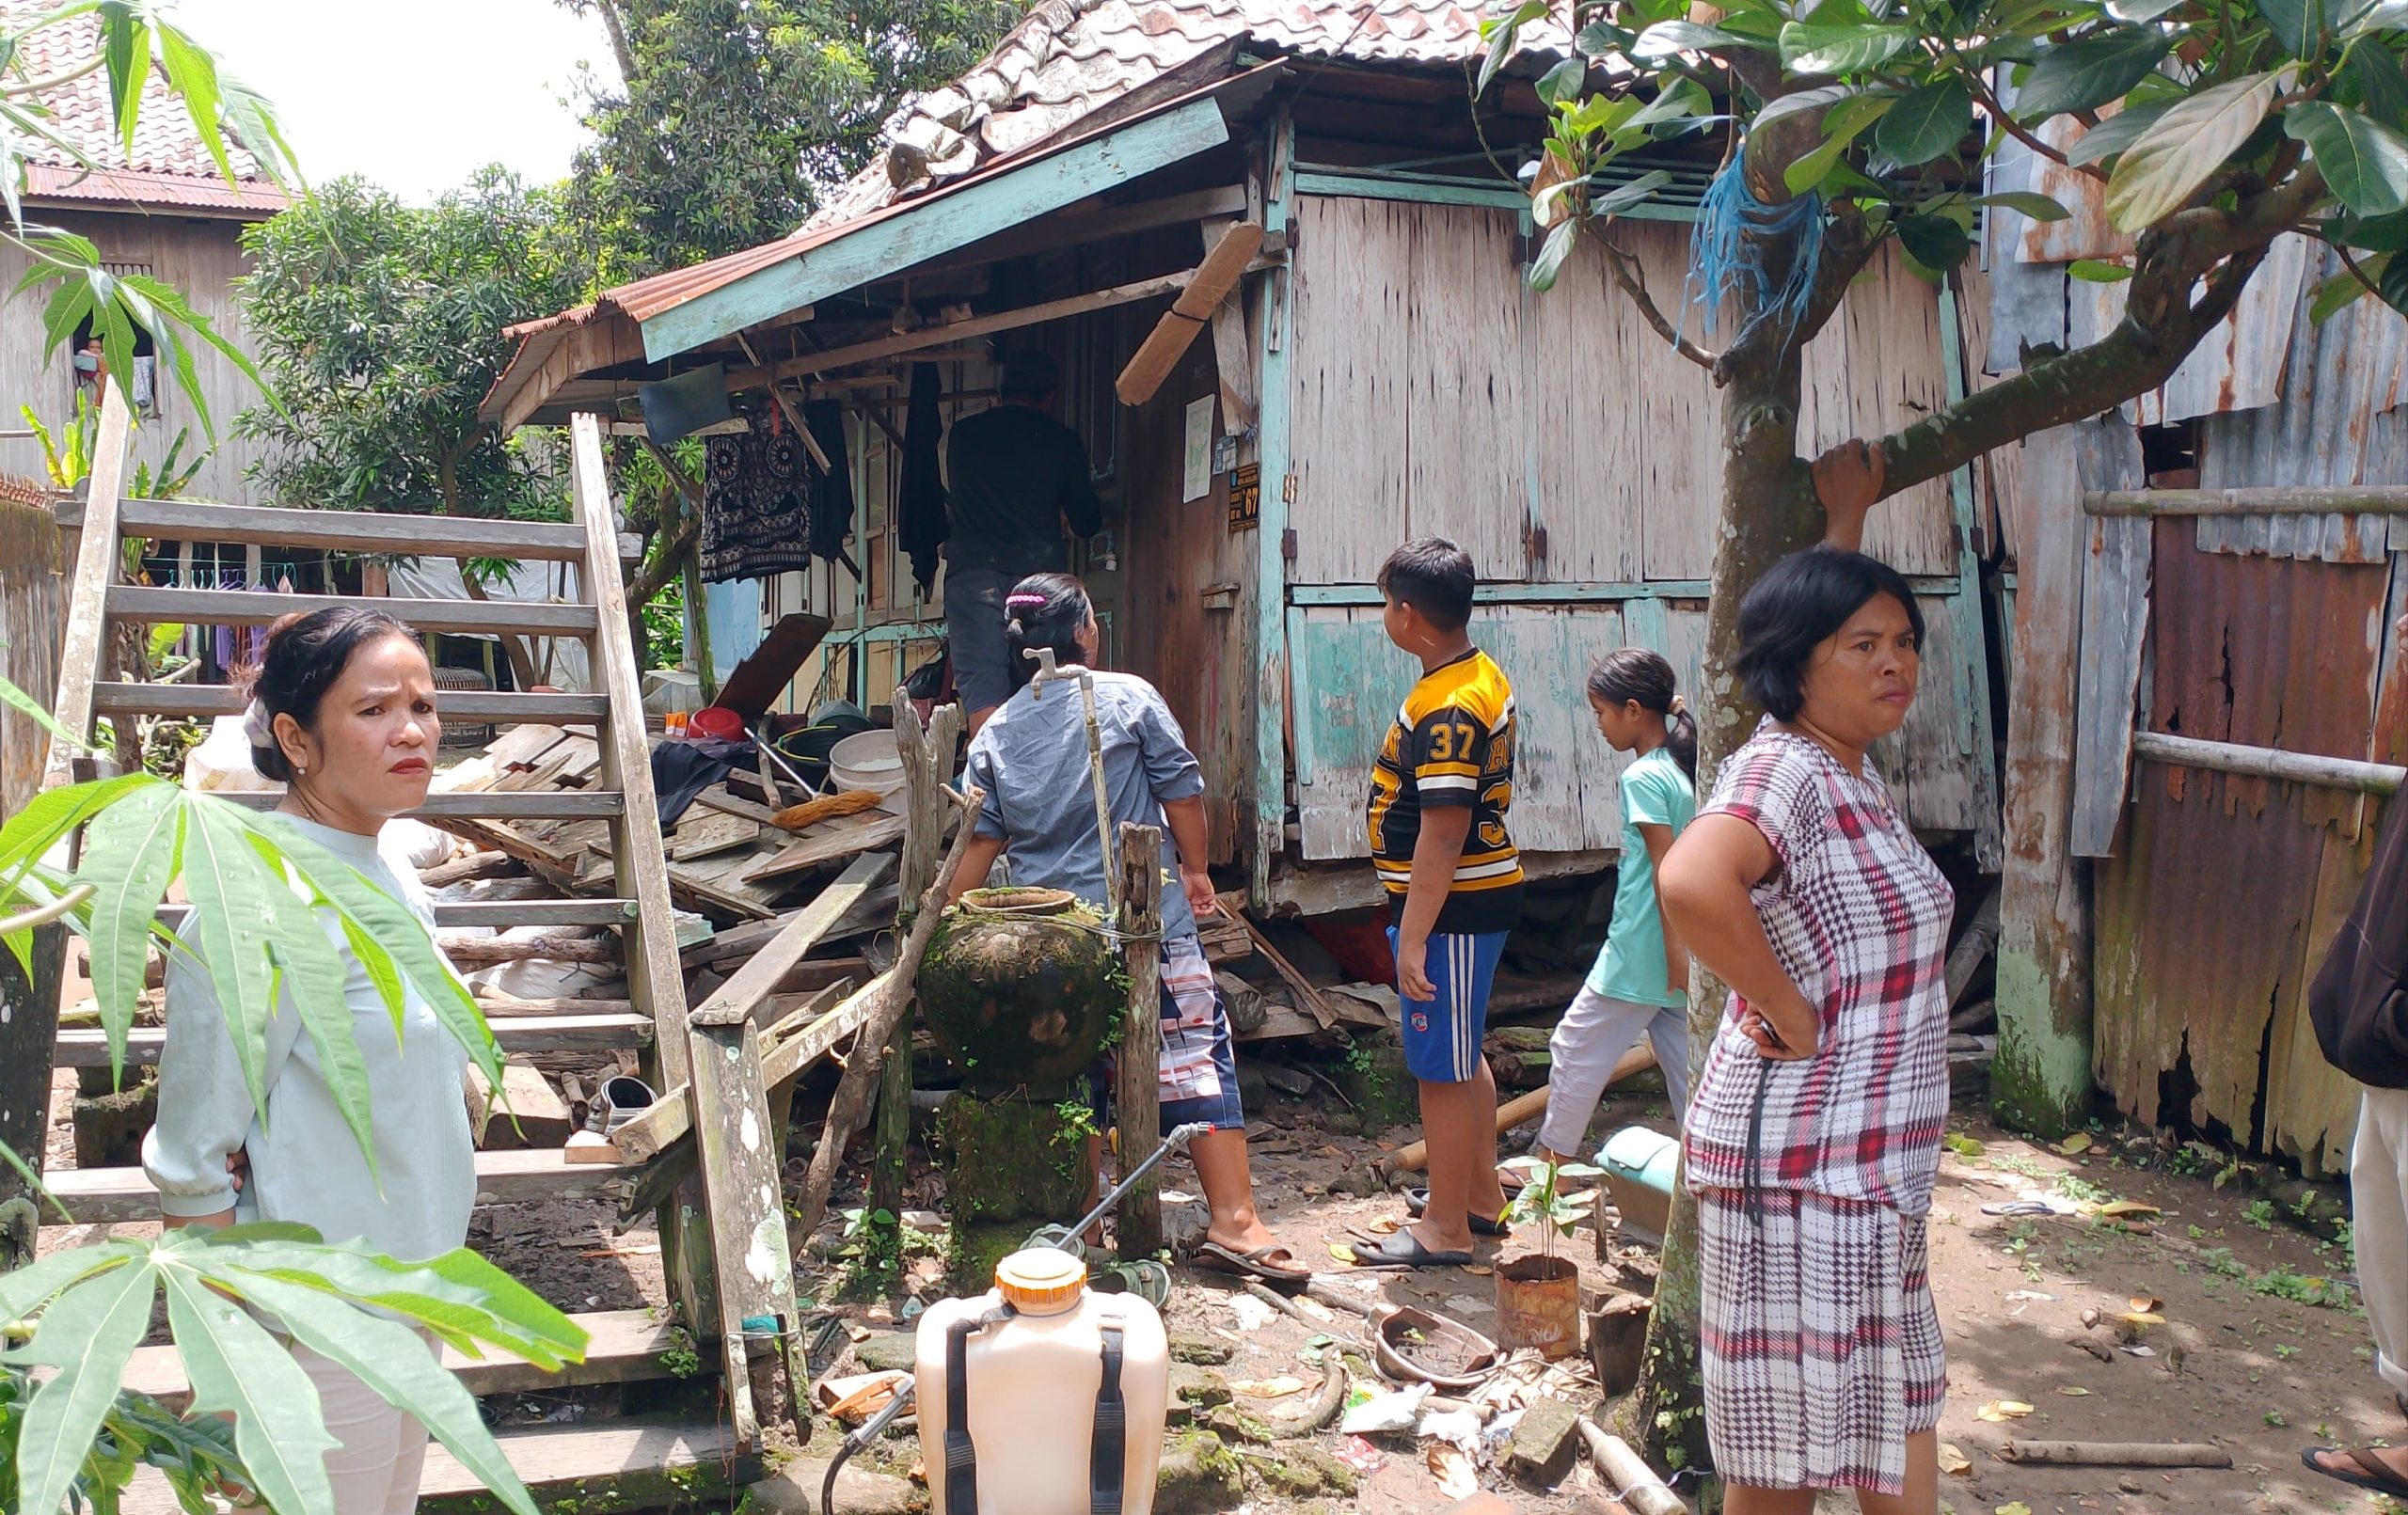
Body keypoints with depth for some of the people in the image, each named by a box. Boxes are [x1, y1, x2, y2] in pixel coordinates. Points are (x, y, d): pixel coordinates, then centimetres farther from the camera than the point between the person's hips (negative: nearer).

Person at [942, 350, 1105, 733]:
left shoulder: (961, 434, 13)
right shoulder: (1062, 440, 8)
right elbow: (1087, 522, 15)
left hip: (970, 575, 0)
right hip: (1037, 571, 0)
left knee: (982, 693, -7)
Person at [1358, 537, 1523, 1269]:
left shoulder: (1446, 707, -23)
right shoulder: (1483, 676, 9)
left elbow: (1442, 832, -26)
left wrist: (1413, 937, -24)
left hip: (1454, 905, -10)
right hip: (1484, 889, 10)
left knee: (1441, 1067, 0)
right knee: (1463, 1055, 21)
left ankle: (1445, 1228, 12)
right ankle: (1482, 1193, 33)